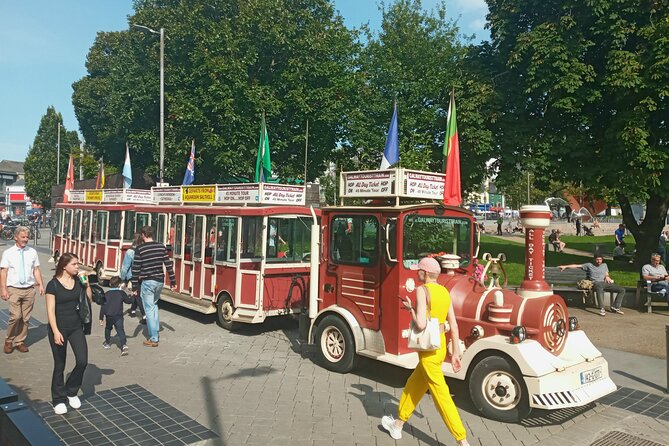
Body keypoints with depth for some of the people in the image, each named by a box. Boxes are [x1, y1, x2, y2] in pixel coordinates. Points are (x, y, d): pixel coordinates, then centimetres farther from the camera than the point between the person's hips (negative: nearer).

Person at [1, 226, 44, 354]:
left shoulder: (32, 252, 6)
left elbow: (36, 269, 6)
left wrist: (40, 284, -4)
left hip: (29, 289, 3)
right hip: (14, 289, -2)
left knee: (25, 318, 6)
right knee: (15, 316, -11)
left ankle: (20, 342, 22)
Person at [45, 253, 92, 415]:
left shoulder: (78, 281, 2)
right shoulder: (53, 284, -11)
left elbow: (89, 300, 6)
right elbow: (50, 310, -13)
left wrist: (87, 284, -7)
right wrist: (56, 331, -20)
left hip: (76, 327, 4)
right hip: (59, 328, -4)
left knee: (82, 361, -3)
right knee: (60, 365, 7)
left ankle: (71, 392, 21)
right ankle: (59, 400, 23)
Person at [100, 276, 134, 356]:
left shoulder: (106, 294, 4)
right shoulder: (121, 293, -1)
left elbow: (103, 306, 3)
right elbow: (128, 300, 8)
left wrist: (101, 318, 7)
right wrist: (133, 297, 29)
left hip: (109, 316, 2)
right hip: (118, 316, -2)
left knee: (108, 328, 27)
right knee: (120, 330, -7)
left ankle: (107, 342, 41)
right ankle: (124, 345, -24)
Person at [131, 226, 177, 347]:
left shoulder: (139, 249, -8)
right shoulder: (161, 247, 3)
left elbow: (136, 269, -9)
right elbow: (168, 265, 5)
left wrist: (134, 287, -3)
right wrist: (173, 282, 11)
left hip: (147, 282, -5)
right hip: (160, 281, 5)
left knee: (149, 309, 2)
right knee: (154, 305, 25)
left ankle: (153, 339, 5)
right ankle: (156, 330, 27)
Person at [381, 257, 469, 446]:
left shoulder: (422, 290, -16)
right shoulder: (444, 291, 6)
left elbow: (421, 324, -24)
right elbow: (454, 326, 7)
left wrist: (410, 308, -7)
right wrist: (456, 353, 13)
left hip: (429, 350, -8)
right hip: (440, 346, 8)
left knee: (441, 395, -1)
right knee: (413, 386, 21)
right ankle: (398, 425, 36)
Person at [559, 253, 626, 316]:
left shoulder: (604, 265, 26)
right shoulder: (589, 265, 12)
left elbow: (607, 275, 26)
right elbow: (577, 265, 7)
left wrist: (607, 277, 0)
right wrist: (565, 266, -2)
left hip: (605, 283, 5)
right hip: (595, 283, -5)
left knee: (622, 290, -13)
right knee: (599, 287, -44)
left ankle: (615, 307, -8)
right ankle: (602, 309, -49)